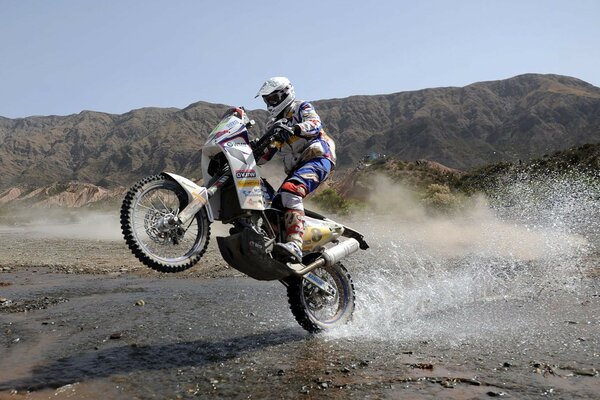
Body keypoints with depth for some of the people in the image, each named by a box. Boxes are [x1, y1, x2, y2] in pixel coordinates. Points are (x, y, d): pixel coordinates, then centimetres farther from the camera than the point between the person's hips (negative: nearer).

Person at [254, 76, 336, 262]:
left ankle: (295, 244, -47)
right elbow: (265, 153, 25)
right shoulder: (273, 123, 29)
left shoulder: (301, 107, 8)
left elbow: (316, 124, -15)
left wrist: (294, 129, -34)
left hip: (317, 157, -9)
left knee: (290, 190, -33)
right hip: (295, 168, 9)